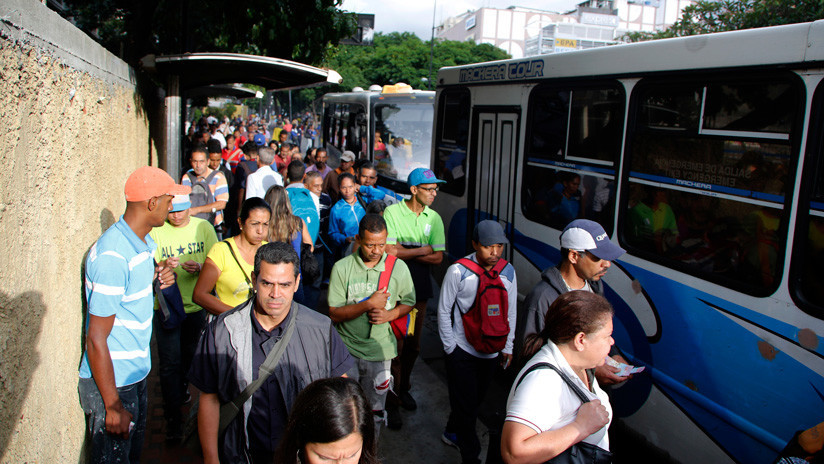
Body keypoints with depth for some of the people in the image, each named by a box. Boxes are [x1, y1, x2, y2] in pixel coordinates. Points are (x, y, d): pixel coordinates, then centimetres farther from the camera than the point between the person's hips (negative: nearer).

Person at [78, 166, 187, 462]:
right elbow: (96, 338, -24)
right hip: (111, 382, -9)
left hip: (136, 374, 9)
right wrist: (112, 406, -21)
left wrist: (155, 276, -3)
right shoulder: (112, 256, -25)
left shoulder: (145, 243, 4)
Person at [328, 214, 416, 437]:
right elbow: (334, 314, -9)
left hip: (380, 349, 1)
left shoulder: (398, 267, -4)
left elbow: (408, 302, 8)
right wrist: (368, 304, -20)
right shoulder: (342, 268, -8)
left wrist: (389, 314, -12)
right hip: (346, 350, -1)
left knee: (374, 410, 13)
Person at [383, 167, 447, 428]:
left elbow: (438, 258, -2)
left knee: (413, 345, 14)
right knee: (395, 346, -2)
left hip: (420, 288, 5)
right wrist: (422, 250, -10)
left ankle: (403, 389, 35)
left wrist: (405, 251, -12)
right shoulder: (392, 212, -8)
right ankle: (391, 401, 12)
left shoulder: (434, 218, 5)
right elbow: (389, 251, -18)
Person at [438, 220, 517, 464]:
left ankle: (453, 433, 42)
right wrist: (450, 347, -5)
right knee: (466, 403, 1)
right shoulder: (458, 272, -14)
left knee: (476, 400, 18)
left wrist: (507, 347, 8)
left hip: (491, 351, 5)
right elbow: (444, 311, -6)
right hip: (462, 351, -4)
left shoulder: (508, 271, -1)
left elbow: (510, 312, 7)